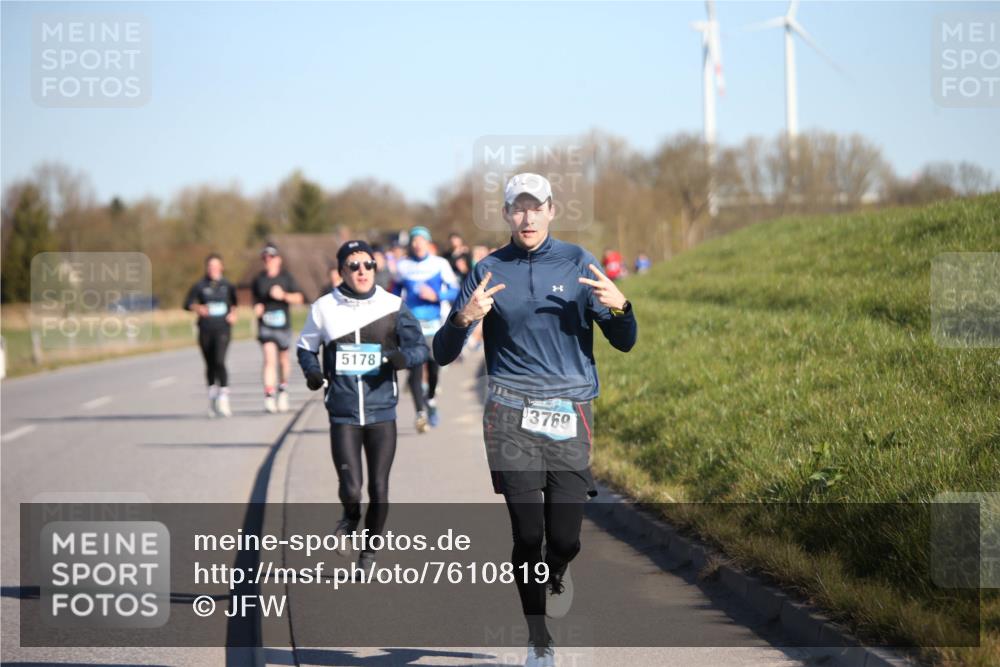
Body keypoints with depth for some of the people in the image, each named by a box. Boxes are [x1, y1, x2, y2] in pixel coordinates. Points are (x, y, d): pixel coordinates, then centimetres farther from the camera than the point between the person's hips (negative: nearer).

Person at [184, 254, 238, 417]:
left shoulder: (227, 286, 6)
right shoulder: (199, 286, 1)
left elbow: (233, 302, 23)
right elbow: (187, 304, -4)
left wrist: (233, 314, 5)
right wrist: (198, 308, -24)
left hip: (223, 329, -1)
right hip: (206, 331, 1)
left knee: (219, 361, -19)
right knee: (210, 365, 10)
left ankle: (224, 397, -21)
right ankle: (212, 396, 29)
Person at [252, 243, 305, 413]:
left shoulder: (286, 277, 0)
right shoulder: (259, 280, 5)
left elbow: (299, 298, -6)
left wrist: (283, 295, -21)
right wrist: (257, 308, -1)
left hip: (283, 324, 1)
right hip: (266, 325, -1)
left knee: (283, 359, 14)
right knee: (269, 358, -16)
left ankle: (283, 387, 39)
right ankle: (269, 396, -22)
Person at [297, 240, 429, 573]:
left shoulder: (392, 306, 0)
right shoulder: (324, 308, 1)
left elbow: (421, 348, -3)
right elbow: (306, 348, 15)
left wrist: (403, 355, -25)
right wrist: (313, 371, -5)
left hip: (382, 412, 1)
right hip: (343, 414, -1)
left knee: (379, 490, 4)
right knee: (351, 489, -11)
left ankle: (369, 551, 27)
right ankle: (350, 518, 25)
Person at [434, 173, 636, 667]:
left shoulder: (578, 264, 8)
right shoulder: (488, 272, 6)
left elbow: (624, 343, 7)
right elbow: (443, 354, 5)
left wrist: (619, 307, -15)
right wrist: (465, 318, -15)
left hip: (570, 417, 1)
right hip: (511, 417, -1)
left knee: (565, 539, -3)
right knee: (527, 535, -8)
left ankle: (556, 575, 34)